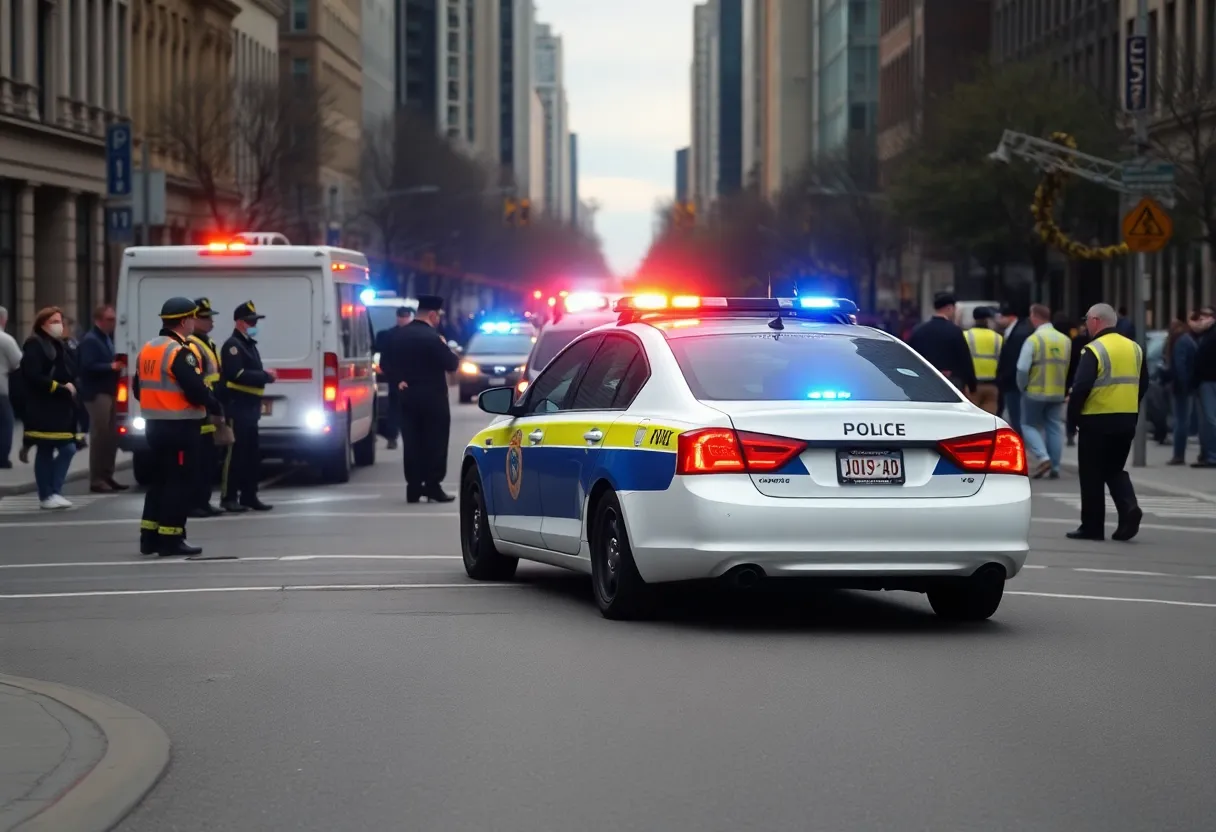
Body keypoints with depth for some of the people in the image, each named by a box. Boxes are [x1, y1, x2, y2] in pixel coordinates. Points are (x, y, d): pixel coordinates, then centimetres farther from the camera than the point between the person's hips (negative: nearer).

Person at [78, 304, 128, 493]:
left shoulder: (107, 338, 19)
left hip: (108, 392, 10)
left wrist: (116, 366, 6)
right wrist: (111, 366, -25)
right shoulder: (90, 340, -11)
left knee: (111, 436, 10)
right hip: (96, 393, -10)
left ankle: (107, 476, 17)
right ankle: (96, 479, -7)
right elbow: (88, 366, -20)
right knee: (100, 436, -9)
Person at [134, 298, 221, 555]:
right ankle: (171, 540, -4)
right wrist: (216, 407, -7)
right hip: (179, 426, -9)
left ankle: (149, 537, 17)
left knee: (160, 479, 16)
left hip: (155, 424, 9)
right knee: (179, 481, -3)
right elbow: (195, 390, -23)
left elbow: (138, 387, 16)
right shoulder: (180, 352, -17)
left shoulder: (148, 349, 11)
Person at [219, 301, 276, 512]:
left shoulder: (249, 345, 20)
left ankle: (249, 496, 15)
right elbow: (237, 374, -21)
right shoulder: (232, 345, -10)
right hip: (238, 407, -10)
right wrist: (266, 376, -16)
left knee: (252, 454, 11)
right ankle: (229, 497, -6)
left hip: (250, 408, 10)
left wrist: (265, 376, 3)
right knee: (236, 453, -8)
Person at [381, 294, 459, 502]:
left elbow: (386, 361, 9)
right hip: (432, 398, -6)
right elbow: (452, 364, -14)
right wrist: (445, 348, 3)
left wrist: (397, 380, 4)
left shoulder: (399, 335, 6)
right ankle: (433, 485, -2)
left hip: (408, 396, 6)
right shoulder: (432, 337, -17)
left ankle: (413, 487, 7)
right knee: (435, 443, 1)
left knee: (412, 443, 7)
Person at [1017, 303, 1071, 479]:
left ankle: (1042, 458, -11)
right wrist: (1066, 389, 14)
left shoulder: (1033, 340, -13)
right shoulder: (1065, 340, 4)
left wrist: (1022, 387, -1)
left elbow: (1022, 369, -16)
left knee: (1029, 425, 8)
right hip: (1058, 393, 5)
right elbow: (1071, 368, 6)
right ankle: (1055, 467, 8)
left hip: (1035, 392, -5)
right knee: (1054, 428, 10)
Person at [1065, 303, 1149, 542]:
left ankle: (1092, 526, 9)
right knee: (1115, 469, 18)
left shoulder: (1093, 350, -14)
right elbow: (1143, 385, 12)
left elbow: (1081, 387, -19)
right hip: (1127, 421, 6)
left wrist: (1073, 414, -7)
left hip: (1097, 422, -6)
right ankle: (1129, 507, -6)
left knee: (1092, 475, 5)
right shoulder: (1134, 348, 8)